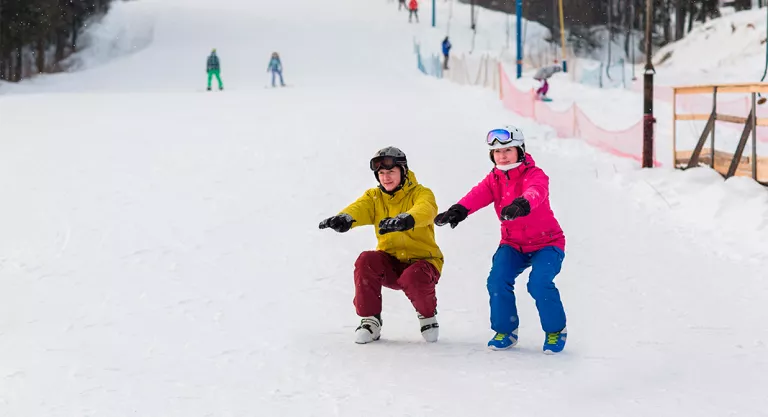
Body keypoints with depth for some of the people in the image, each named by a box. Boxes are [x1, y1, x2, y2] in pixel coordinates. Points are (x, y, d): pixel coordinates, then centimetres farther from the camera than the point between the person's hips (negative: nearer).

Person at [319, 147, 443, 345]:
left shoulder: (421, 193, -8)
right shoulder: (374, 196, 4)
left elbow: (425, 210, -33)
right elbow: (360, 208, -20)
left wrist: (405, 220, -57)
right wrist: (344, 218, -45)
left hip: (421, 260, -3)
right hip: (390, 264, 3)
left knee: (414, 278, -36)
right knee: (366, 261, -28)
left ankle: (427, 315, -2)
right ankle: (370, 319, -12)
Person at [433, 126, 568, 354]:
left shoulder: (534, 175, -17)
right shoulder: (494, 179, -1)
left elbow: (536, 191, -41)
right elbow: (478, 194, -21)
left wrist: (522, 205, -66)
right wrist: (458, 210, -44)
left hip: (546, 243, -5)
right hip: (513, 243, 5)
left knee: (539, 283, -26)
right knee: (497, 280, -19)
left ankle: (555, 330, -1)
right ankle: (505, 330, 3)